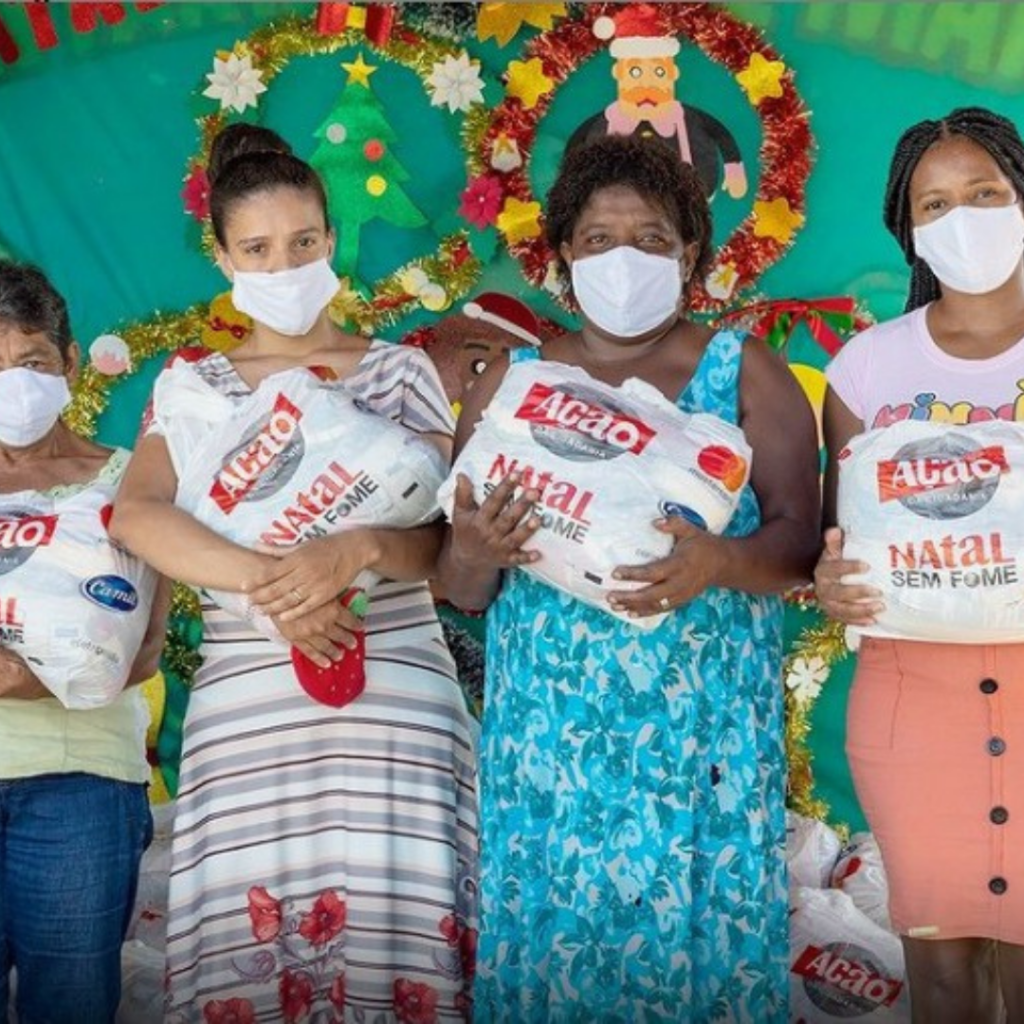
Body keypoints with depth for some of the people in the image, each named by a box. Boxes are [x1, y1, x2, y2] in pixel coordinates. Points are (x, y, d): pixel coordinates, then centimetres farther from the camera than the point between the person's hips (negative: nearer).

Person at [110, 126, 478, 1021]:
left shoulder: (400, 371, 8)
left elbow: (444, 541, 0)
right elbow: (136, 515, -8)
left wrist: (357, 550, -21)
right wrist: (265, 581, -22)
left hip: (394, 699, -1)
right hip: (246, 707, 1)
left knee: (397, 931, -4)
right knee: (248, 944, 0)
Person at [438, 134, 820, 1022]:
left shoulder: (746, 373, 3)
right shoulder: (512, 383, 8)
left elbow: (800, 541, -4)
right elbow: (461, 591, 7)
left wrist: (718, 563, -24)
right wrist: (476, 554, -16)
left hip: (706, 732, -1)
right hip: (548, 731, 2)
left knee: (698, 939, 0)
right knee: (548, 938, 2)